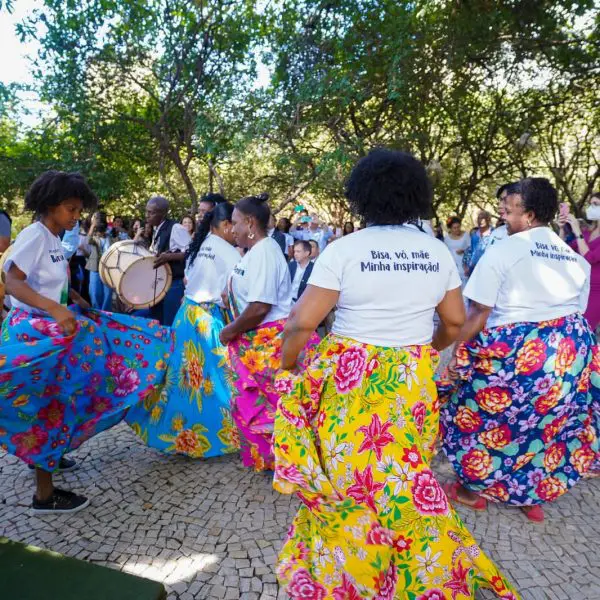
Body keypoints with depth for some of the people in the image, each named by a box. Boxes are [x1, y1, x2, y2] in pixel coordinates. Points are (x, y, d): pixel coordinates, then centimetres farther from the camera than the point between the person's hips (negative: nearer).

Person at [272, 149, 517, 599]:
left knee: (345, 476, 14)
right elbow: (455, 323, 7)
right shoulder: (438, 252, -1)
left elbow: (302, 322, -14)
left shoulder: (344, 250, -14)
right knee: (405, 476, 20)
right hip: (414, 381, 4)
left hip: (351, 382, -3)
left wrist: (286, 366, 3)